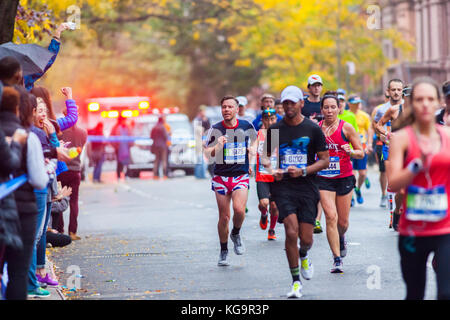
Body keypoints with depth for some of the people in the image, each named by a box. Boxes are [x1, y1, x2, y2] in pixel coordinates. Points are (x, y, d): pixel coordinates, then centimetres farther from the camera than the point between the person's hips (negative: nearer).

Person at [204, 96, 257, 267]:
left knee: (239, 209, -22)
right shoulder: (215, 129, -3)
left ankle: (236, 234, 9)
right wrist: (218, 147, -25)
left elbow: (254, 138, 24)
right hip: (221, 176, 0)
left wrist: (252, 152, 9)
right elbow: (207, 154, -6)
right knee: (224, 216, 2)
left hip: (241, 175, 0)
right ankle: (223, 252, 19)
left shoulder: (246, 126, 1)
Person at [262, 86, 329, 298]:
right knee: (291, 231, -16)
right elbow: (266, 156, 18)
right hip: (283, 187, 0)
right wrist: (271, 169, -4)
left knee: (306, 239, -1)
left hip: (307, 187, 0)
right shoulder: (274, 129, 5)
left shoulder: (313, 129, 1)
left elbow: (325, 160, 3)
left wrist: (302, 171, -11)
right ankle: (296, 282, -5)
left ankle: (304, 256, 38)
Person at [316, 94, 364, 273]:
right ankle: (337, 259, -11)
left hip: (344, 178, 0)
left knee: (343, 222, 7)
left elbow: (361, 153, 0)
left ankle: (341, 238, 45)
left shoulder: (346, 128, -3)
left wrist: (350, 152, -21)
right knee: (331, 216, -16)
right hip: (324, 179, 0)